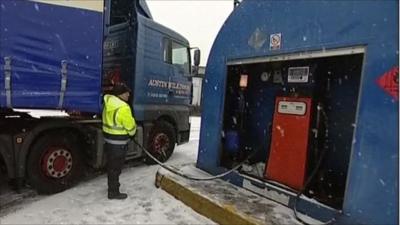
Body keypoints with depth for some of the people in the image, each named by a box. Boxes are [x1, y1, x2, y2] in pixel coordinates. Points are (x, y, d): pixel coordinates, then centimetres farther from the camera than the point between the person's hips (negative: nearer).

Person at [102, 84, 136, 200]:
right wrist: (132, 133, 5)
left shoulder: (108, 103, 3)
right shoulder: (123, 108, -25)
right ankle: (113, 192, 19)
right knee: (115, 167, 5)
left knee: (111, 165, 22)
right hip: (119, 142, -9)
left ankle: (112, 187, 40)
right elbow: (131, 126, -16)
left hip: (109, 139, 9)